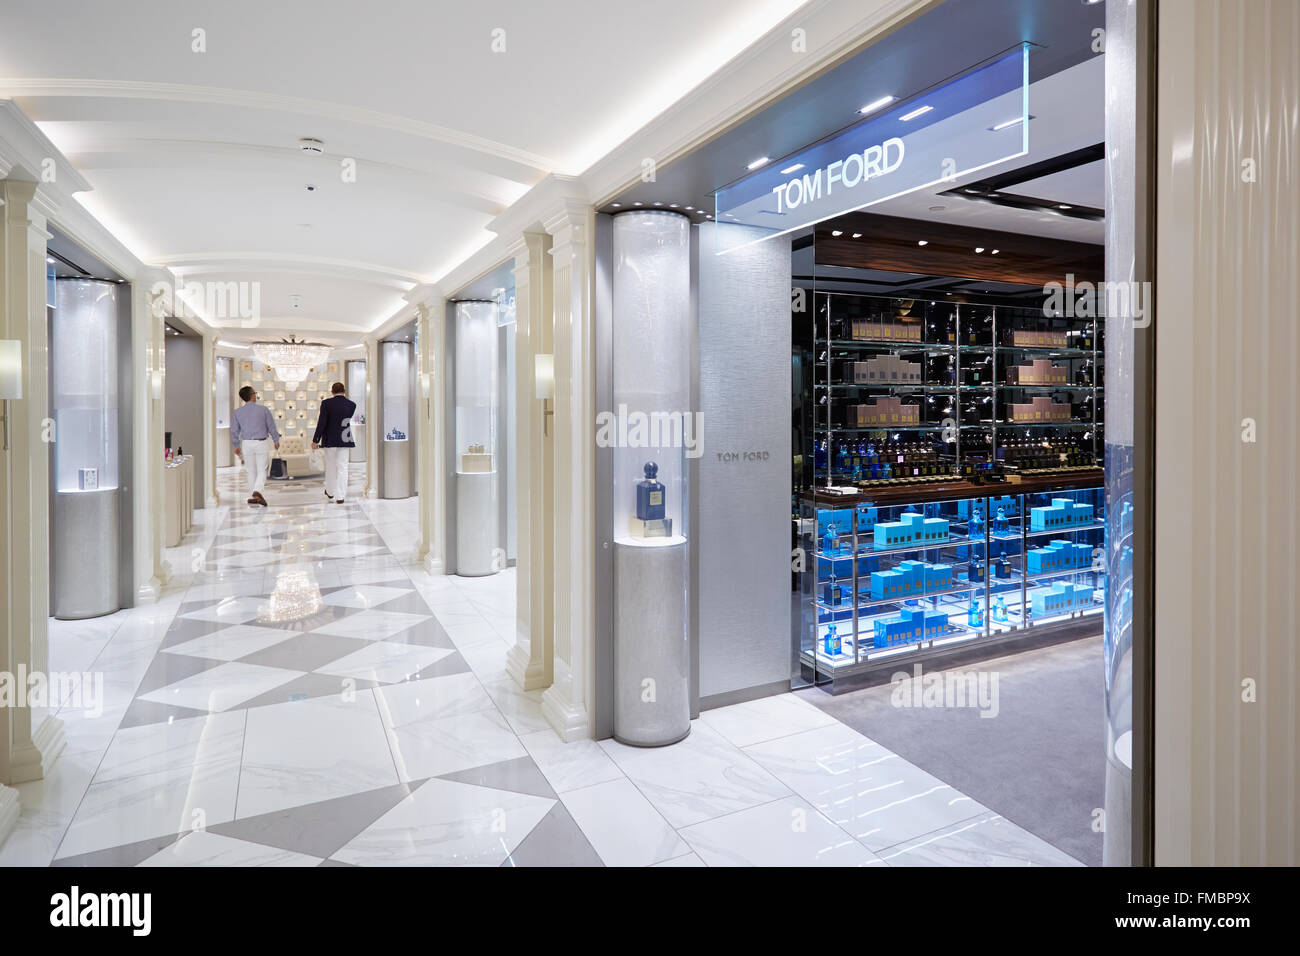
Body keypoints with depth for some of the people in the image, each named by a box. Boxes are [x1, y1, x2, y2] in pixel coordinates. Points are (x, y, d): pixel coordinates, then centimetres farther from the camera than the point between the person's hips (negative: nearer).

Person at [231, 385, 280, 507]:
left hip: (247, 444, 3)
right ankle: (257, 491, -22)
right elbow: (272, 427, -1)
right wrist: (276, 441, 12)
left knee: (251, 471, 13)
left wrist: (236, 446, 20)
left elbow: (234, 431, 8)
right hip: (262, 442, -3)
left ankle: (254, 497, 16)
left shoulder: (237, 412, 2)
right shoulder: (263, 409, -6)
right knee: (262, 471, 0)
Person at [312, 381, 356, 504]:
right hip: (344, 440, 1)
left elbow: (322, 423, -12)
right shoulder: (352, 404, -1)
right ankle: (340, 496, -1)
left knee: (330, 466, 16)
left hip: (329, 439, -1)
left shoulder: (326, 403, -10)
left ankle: (330, 491, 33)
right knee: (342, 467, 3)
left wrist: (315, 440, -6)